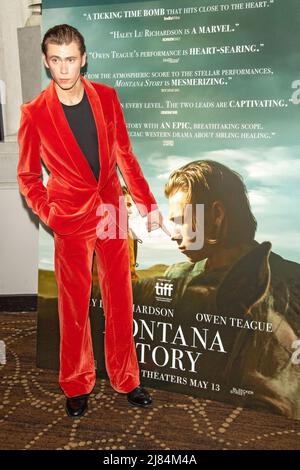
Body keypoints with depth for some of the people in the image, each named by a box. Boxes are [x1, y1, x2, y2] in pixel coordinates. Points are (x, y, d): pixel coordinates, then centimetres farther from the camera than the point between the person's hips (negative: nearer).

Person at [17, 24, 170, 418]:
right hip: (71, 219, -3)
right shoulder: (34, 113, -8)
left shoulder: (106, 97, 0)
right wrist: (49, 215, -11)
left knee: (120, 300, 11)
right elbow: (27, 175, 1)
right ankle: (77, 386, 28)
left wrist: (148, 204, 5)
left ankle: (125, 379, 29)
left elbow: (125, 155, 7)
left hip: (112, 213, 3)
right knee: (74, 307, 9)